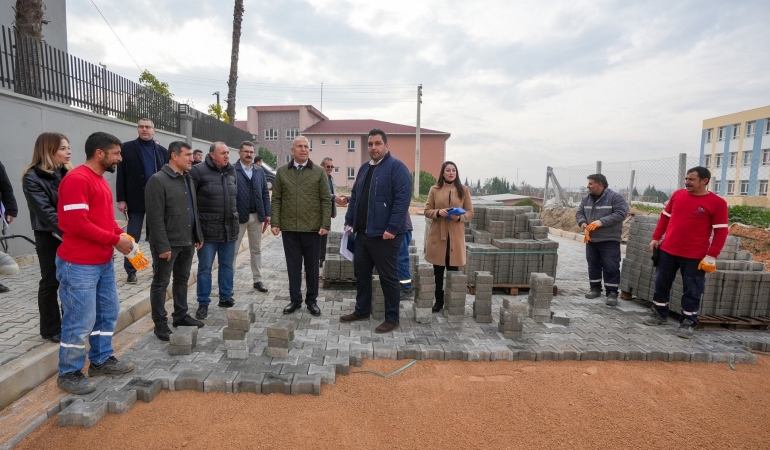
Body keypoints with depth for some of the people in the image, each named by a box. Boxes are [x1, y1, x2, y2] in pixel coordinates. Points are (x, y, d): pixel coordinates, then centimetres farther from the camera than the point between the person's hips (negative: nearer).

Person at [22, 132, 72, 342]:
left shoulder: (68, 173, 8)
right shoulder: (33, 178, -9)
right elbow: (46, 212, -17)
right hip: (49, 238, -4)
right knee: (51, 282, 5)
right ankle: (50, 329, 19)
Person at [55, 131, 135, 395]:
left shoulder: (101, 180, 13)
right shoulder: (77, 179, -17)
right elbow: (77, 224, -23)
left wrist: (122, 235, 2)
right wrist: (115, 240, -16)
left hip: (104, 262, 10)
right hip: (79, 265, -10)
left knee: (108, 312, 17)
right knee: (80, 321, 0)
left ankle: (101, 360, 31)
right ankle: (69, 374, 17)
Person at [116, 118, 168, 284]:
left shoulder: (162, 151, 8)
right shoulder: (127, 148, 2)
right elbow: (121, 175, -2)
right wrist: (121, 199, -8)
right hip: (135, 200, -2)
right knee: (132, 237, 5)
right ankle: (131, 270, 15)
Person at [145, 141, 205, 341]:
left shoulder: (188, 179, 12)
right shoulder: (158, 180, -13)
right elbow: (155, 218, -18)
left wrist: (198, 236, 14)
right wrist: (162, 245, -20)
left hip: (187, 242, 8)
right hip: (168, 244, -8)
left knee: (182, 280, 17)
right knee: (160, 283, 6)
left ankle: (181, 315, 30)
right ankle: (160, 323, 16)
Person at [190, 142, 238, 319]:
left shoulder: (231, 171, 10)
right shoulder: (199, 171, -9)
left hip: (229, 228, 5)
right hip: (208, 229, -5)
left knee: (227, 266, 14)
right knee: (205, 267, 5)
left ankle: (226, 297, 28)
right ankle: (203, 303, 17)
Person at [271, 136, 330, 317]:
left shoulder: (319, 172, 2)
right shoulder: (282, 171, 6)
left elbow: (326, 200, 0)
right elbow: (276, 199, 6)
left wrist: (325, 224, -8)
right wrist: (275, 223, -2)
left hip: (312, 228, -1)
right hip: (289, 227, 1)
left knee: (312, 266, 8)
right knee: (293, 266, 9)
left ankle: (312, 300, 21)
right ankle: (295, 299, 22)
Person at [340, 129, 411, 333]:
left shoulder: (397, 167, -10)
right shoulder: (364, 168, 16)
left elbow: (402, 200, -18)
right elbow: (355, 196, 19)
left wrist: (392, 228, -23)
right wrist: (349, 221, 11)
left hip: (385, 234, -8)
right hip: (363, 232, 8)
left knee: (388, 277, 3)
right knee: (361, 273, 16)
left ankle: (392, 318, 17)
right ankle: (361, 311, 32)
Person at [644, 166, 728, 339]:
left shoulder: (717, 203, -7)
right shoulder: (677, 195, 4)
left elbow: (721, 232, -7)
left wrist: (711, 256, -12)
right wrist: (656, 238, 8)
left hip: (695, 256, -4)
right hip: (668, 251, 4)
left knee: (692, 290, 4)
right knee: (661, 284, 12)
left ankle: (688, 323, 17)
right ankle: (660, 314, 27)